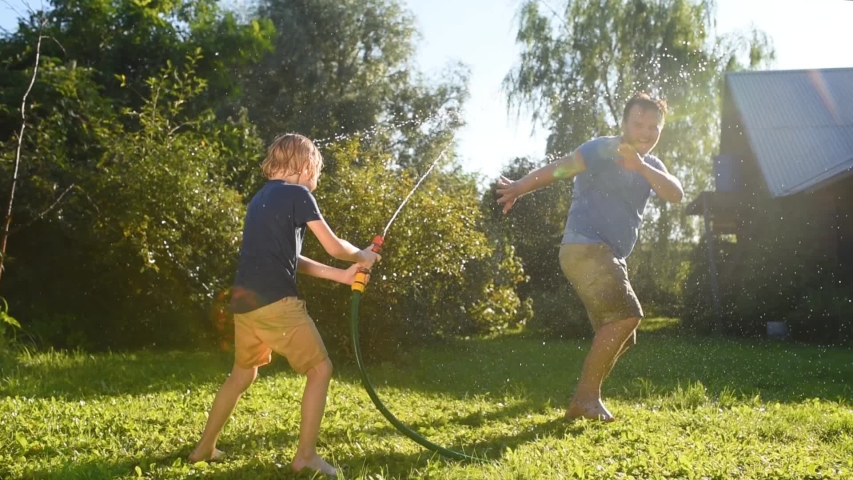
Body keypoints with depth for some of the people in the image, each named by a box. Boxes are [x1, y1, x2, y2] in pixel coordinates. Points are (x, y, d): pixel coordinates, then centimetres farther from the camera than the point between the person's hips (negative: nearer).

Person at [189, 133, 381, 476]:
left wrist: (341, 275, 20)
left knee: (242, 375, 24)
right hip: (275, 303, -8)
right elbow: (334, 247, -1)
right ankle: (305, 455, 4)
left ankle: (205, 447, 31)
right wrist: (362, 256, 19)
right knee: (320, 370, 4)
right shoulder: (297, 195, -4)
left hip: (245, 302, 8)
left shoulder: (261, 199, 21)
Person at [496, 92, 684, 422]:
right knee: (626, 315, -22)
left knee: (619, 337, 10)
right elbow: (560, 168, -15)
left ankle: (582, 402, 17)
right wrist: (519, 188, -28)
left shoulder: (651, 166, 17)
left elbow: (676, 195, -1)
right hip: (585, 249, -9)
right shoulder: (604, 150, -5)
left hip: (611, 258, 9)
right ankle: (588, 396, -15)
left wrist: (640, 167, -16)